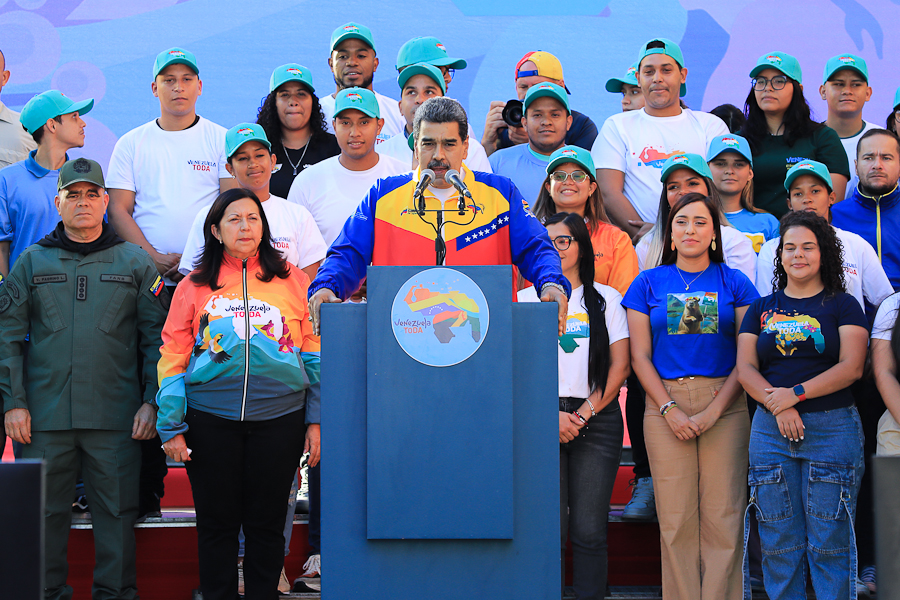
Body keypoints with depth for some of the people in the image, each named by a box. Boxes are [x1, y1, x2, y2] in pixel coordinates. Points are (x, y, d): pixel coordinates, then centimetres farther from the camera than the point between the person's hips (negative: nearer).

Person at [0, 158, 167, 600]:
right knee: (45, 511, 5)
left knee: (116, 511, 2)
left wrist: (151, 401, -3)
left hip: (115, 415, -1)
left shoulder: (135, 262, 8)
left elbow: (156, 338, 6)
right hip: (44, 414, 1)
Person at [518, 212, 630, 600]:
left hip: (597, 419, 0)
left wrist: (583, 415, -5)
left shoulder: (606, 299, 12)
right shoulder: (526, 300, 11)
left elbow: (619, 367, 5)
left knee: (589, 530, -3)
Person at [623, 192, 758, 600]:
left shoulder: (734, 283, 7)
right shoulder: (648, 283, 9)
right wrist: (670, 410, -6)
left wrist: (715, 410, -8)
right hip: (664, 405, 0)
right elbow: (639, 356, 6)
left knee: (723, 515, -4)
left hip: (724, 405, 0)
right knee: (676, 517, -1)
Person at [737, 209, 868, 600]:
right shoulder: (761, 309, 14)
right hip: (770, 431, 3)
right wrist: (778, 406, -12)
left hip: (832, 427, -3)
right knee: (779, 543, 3)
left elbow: (851, 367, -6)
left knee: (829, 544, -4)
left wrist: (796, 393, -15)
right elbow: (745, 367, 5)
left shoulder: (843, 306, 6)